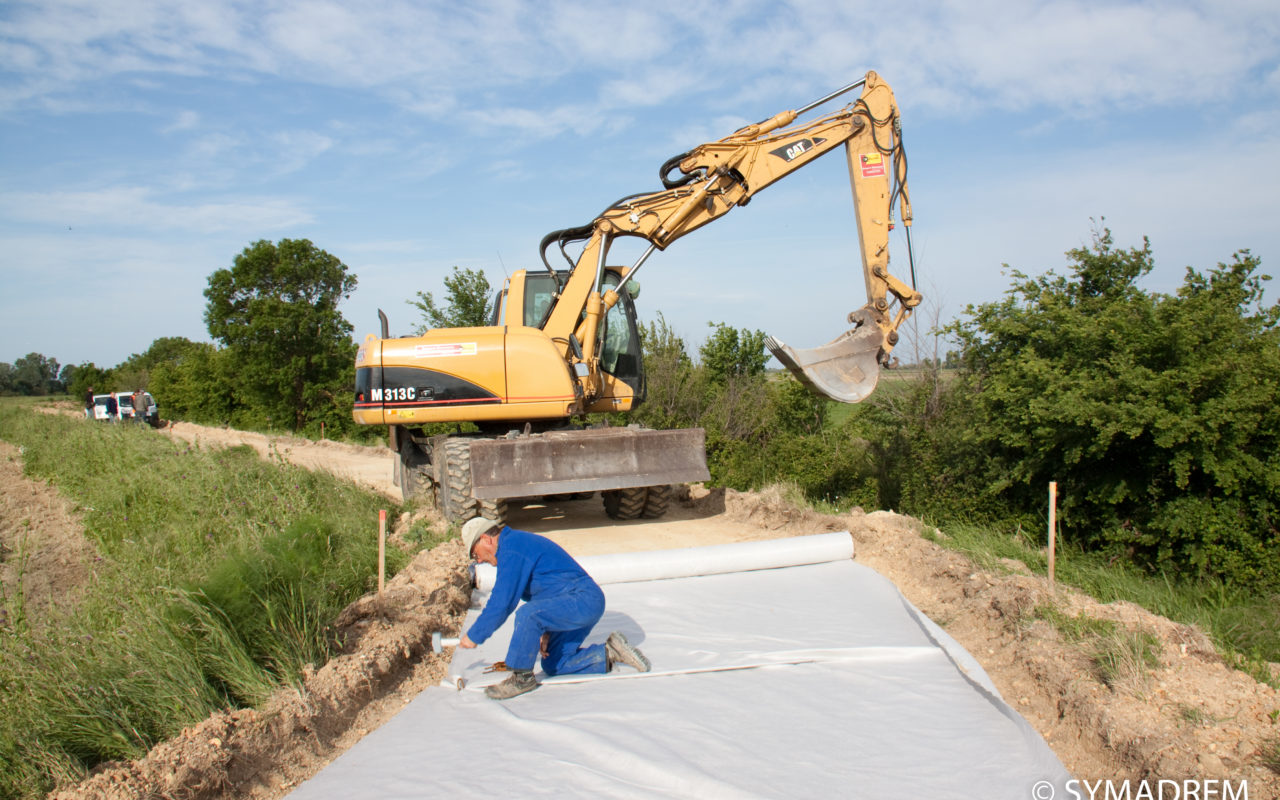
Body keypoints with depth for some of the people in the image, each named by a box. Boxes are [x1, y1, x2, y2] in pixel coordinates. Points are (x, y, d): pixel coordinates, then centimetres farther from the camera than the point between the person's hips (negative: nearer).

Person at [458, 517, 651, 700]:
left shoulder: (511, 550, -15)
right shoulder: (518, 541, 17)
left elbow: (501, 604, -18)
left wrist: (474, 636, -6)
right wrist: (545, 631, 15)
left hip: (583, 599, -11)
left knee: (527, 614, -31)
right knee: (552, 666, 14)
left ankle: (522, 678, -13)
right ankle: (609, 655, 17)